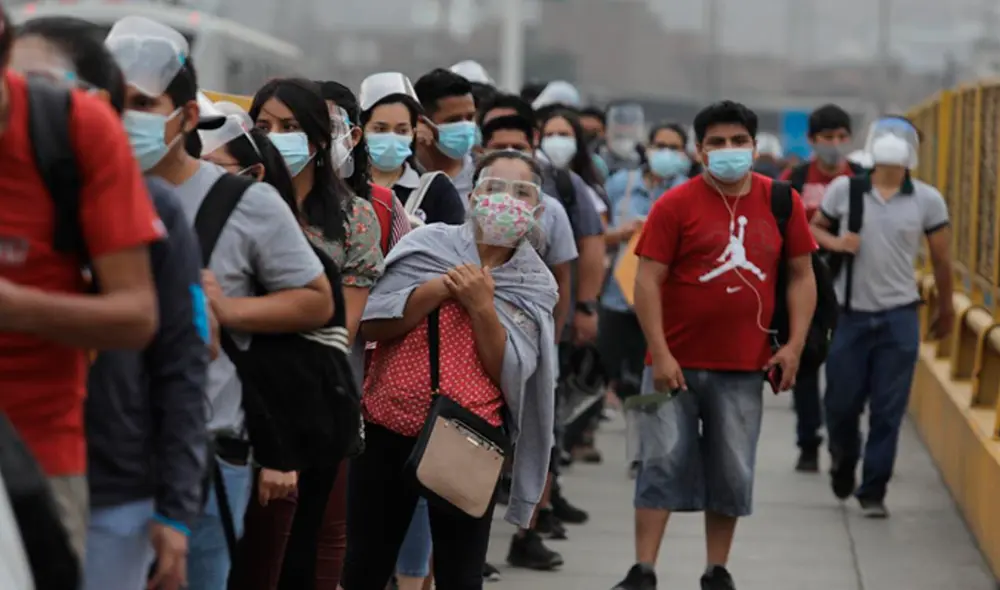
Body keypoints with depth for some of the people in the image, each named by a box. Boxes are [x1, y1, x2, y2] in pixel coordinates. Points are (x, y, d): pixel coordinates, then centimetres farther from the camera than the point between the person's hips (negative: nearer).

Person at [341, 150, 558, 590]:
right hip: (388, 429, 1)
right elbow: (371, 326, -6)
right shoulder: (428, 245, 0)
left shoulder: (534, 285, 2)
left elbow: (510, 374, -7)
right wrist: (440, 290, -17)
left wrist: (481, 305, -17)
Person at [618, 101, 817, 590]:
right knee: (662, 463, -3)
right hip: (677, 362, -2)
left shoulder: (781, 202, 4)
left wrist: (795, 343, -1)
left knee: (733, 472, 8)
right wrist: (660, 353, -14)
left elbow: (801, 275, 9)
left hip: (743, 366, 3)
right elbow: (648, 279, -8)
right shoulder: (675, 205, -5)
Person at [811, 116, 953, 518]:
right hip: (851, 314, 0)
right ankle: (843, 461, 38)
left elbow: (941, 258, 7)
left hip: (898, 318, 0)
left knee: (888, 412, 0)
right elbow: (812, 227, 11)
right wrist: (835, 242, -10)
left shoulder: (927, 200, -2)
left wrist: (945, 309, 15)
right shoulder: (843, 189, -2)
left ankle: (873, 491, 13)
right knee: (841, 404, 8)